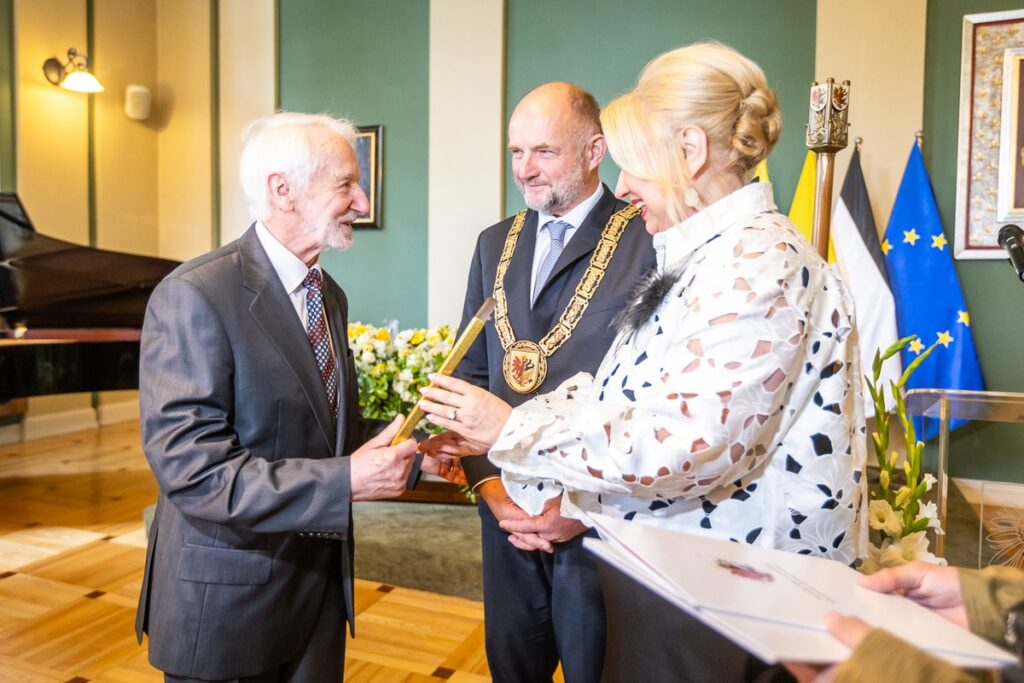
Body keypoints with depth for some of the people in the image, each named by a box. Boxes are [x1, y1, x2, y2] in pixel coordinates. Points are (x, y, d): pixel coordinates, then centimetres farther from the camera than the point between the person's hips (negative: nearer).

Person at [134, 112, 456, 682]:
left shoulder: (331, 296, 6)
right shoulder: (194, 298, -20)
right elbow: (191, 466, -25)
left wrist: (408, 448, -4)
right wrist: (345, 481, -30)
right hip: (227, 596, -7)